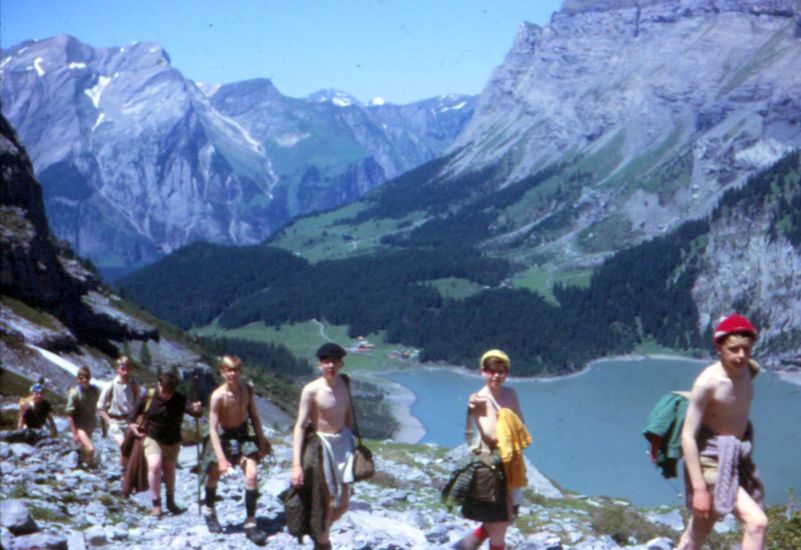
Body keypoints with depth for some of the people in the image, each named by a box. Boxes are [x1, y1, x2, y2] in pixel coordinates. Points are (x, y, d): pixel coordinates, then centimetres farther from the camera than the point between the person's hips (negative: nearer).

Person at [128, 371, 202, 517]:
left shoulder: (180, 400, -17)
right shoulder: (147, 397, -14)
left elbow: (192, 408, -34)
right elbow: (133, 414, -2)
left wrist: (197, 409, -57)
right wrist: (132, 424, -23)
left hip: (173, 441, 2)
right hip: (152, 438, -2)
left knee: (169, 470, 17)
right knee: (154, 466, -22)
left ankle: (171, 502, 38)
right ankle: (156, 504, -11)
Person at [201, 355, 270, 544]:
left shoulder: (247, 389, -8)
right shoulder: (218, 396, -22)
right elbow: (213, 429, -23)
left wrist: (261, 440, 2)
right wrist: (221, 458, -28)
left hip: (243, 436, 3)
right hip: (224, 438, -3)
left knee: (252, 474, -13)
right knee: (215, 472, 10)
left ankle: (250, 523, -6)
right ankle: (209, 510, 43)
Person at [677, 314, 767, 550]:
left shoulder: (750, 370, -2)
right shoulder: (708, 382, -23)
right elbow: (688, 436, -22)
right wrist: (699, 488, -24)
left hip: (736, 459, 7)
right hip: (711, 462, -7)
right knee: (757, 522, -19)